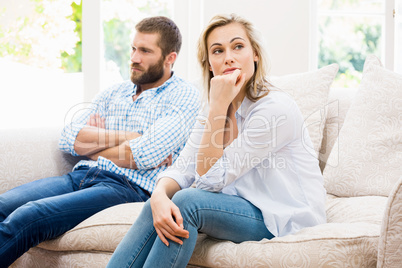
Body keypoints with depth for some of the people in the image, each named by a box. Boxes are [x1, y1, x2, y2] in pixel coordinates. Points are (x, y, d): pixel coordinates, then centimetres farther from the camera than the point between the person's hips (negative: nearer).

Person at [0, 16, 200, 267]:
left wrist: (93, 144, 5)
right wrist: (125, 137, -3)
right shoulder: (113, 93, 22)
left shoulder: (184, 95, 3)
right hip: (79, 177, 6)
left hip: (128, 187, -6)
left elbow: (144, 155, -11)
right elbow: (68, 138, 9)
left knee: (25, 218, -28)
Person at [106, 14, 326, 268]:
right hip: (246, 207, 7)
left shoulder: (276, 108, -20)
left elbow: (211, 179, -19)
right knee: (161, 208, -15)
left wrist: (219, 107, -23)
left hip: (288, 218, -7)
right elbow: (182, 170, -3)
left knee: (188, 202, -27)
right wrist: (159, 196, -26)